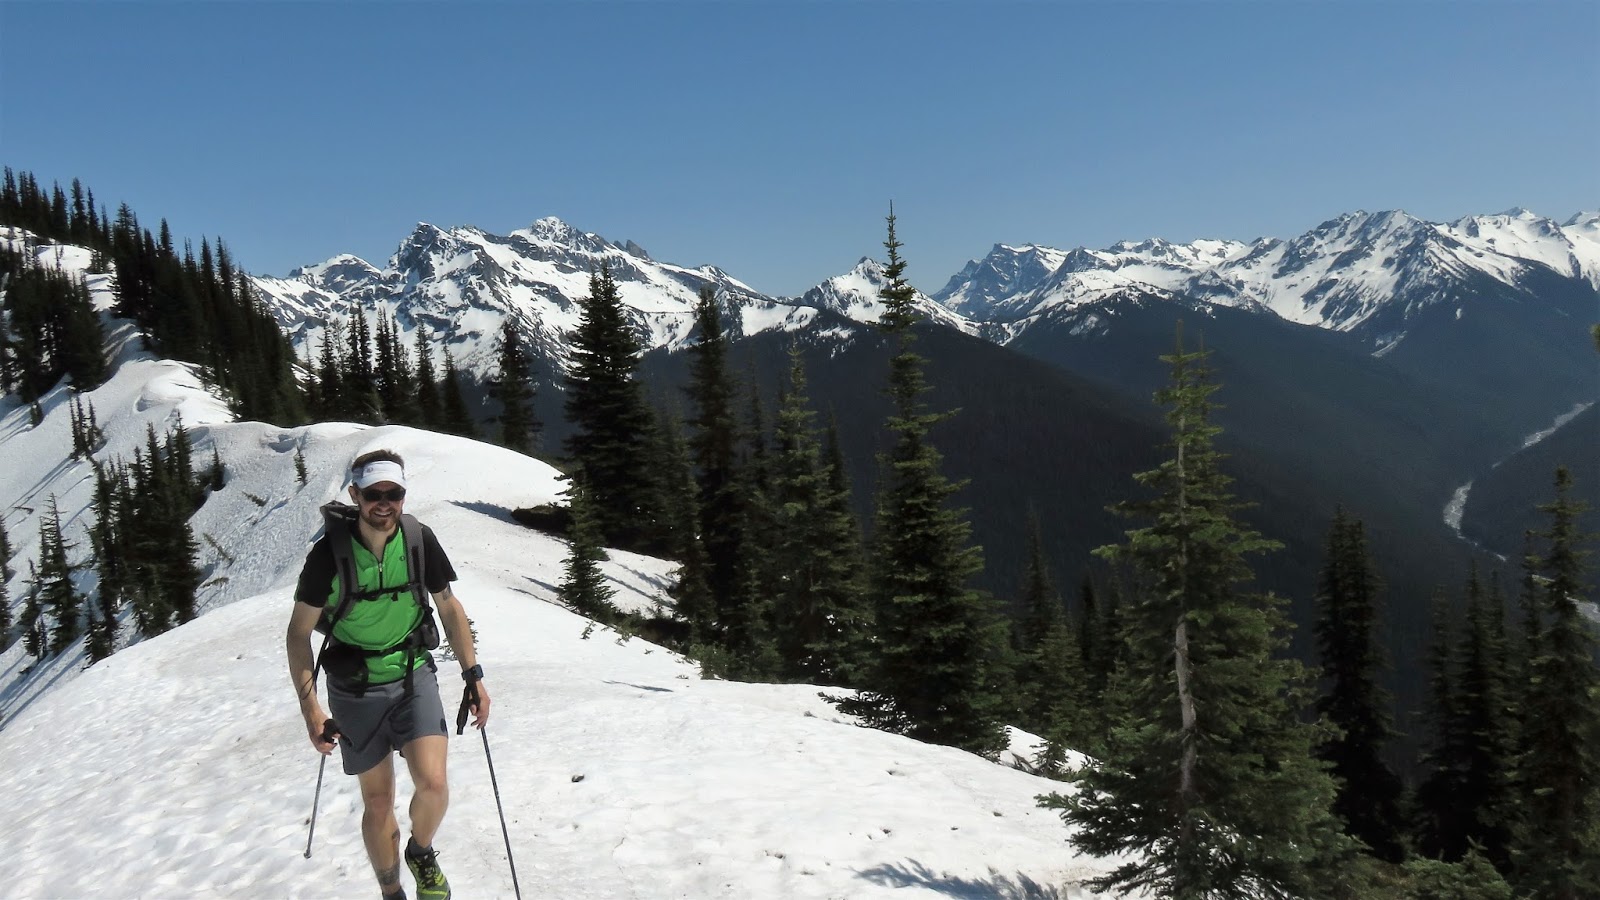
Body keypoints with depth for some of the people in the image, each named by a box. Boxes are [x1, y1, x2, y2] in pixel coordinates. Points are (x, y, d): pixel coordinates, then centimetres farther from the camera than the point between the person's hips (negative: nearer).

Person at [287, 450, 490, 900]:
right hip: (356, 689, -1)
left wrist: (474, 676, -1)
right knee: (378, 802, 9)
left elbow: (449, 608, 2)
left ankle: (422, 853, 19)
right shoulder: (330, 553, -17)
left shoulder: (420, 539, -11)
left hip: (415, 677, 1)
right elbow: (299, 631, -8)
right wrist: (310, 705, -13)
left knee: (433, 784, -14)